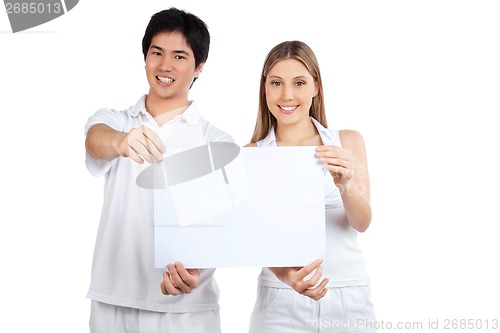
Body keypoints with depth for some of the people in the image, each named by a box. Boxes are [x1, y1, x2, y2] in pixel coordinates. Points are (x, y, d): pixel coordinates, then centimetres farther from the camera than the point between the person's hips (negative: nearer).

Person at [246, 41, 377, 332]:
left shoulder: (348, 142, 1)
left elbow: (362, 222, -8)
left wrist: (345, 183, -28)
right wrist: (284, 273, -28)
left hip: (349, 298, 1)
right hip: (281, 301, -1)